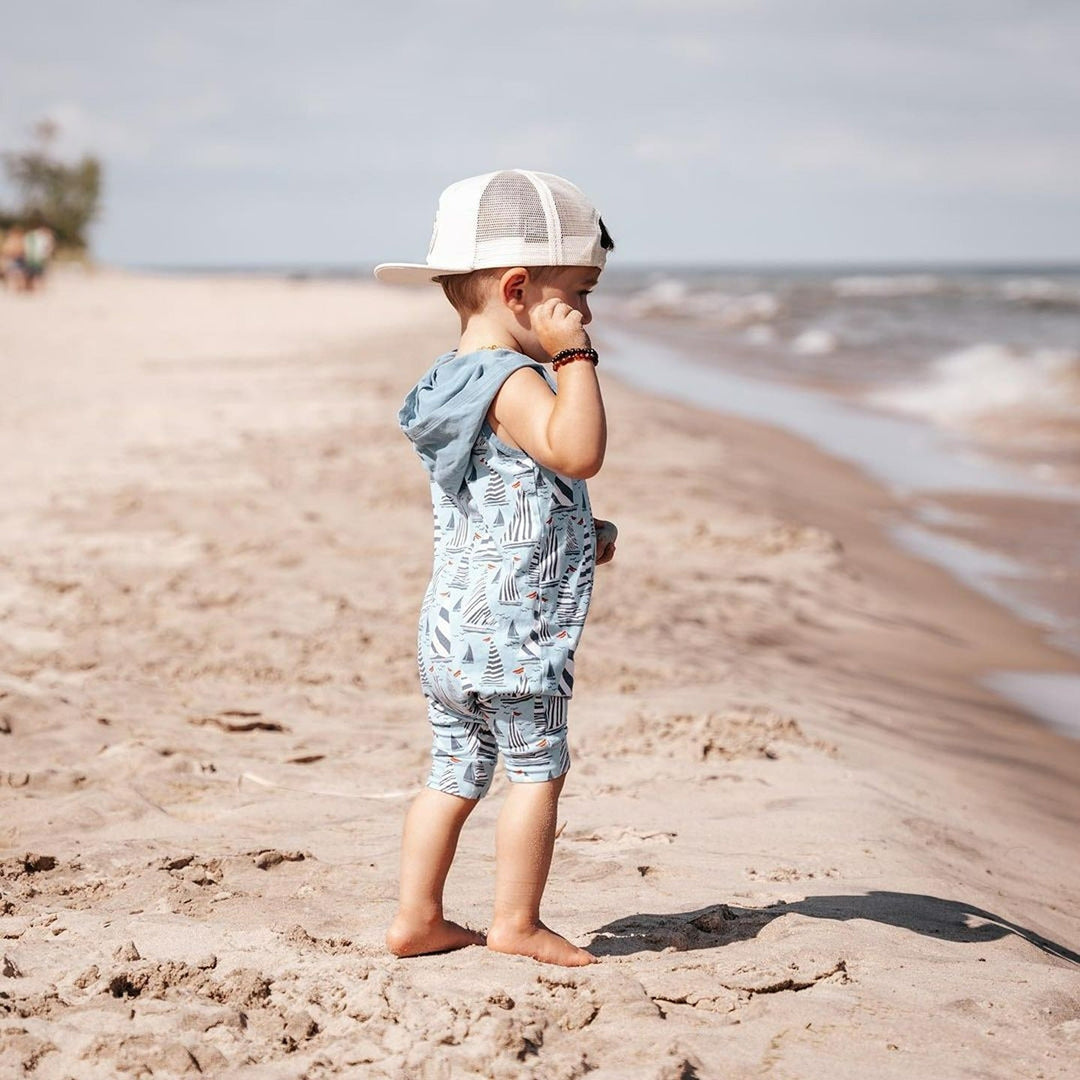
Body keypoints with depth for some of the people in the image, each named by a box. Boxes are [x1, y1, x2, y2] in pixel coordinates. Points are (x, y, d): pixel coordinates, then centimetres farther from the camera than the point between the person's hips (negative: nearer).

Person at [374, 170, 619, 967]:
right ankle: (516, 923, 10)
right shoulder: (513, 380, -17)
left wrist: (578, 535, 16)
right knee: (538, 769, 3)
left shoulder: (458, 378, 14)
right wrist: (574, 357, -25)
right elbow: (579, 452, -34)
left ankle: (418, 918, 19)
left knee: (457, 772, 14)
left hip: (450, 628, 9)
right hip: (514, 629, -9)